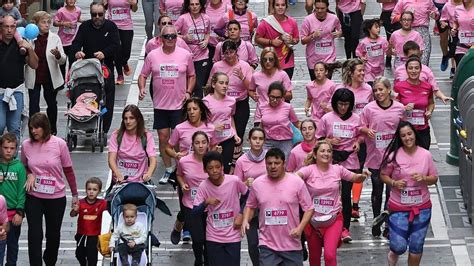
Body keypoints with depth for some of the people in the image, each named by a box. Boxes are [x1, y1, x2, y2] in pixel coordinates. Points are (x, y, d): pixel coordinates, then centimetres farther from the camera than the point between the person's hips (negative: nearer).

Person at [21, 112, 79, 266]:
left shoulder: (59, 144, -10)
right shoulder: (26, 145, -4)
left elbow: (68, 170, -1)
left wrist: (75, 194, 2)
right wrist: (29, 175, -9)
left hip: (56, 197, 0)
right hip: (34, 197, 0)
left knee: (53, 234, 14)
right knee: (35, 234, -6)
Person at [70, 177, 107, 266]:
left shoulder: (102, 203, -10)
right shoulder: (81, 203, -13)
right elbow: (72, 215, -17)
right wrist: (74, 210, -39)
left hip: (94, 236, -2)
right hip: (81, 234, 2)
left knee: (92, 257, -3)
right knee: (79, 254, 21)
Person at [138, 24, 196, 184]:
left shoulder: (185, 55, 0)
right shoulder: (153, 55, 0)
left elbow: (191, 76, 10)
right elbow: (143, 75, 7)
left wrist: (188, 92, -4)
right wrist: (141, 89, -12)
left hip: (179, 104, -1)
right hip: (160, 104, 1)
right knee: (163, 137, 5)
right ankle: (168, 169, 19)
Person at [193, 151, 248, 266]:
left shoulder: (234, 181, -13)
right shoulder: (203, 186, -11)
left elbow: (246, 194, 7)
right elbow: (195, 213, -9)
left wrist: (240, 214, -3)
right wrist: (206, 202, -27)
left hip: (233, 236, 0)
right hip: (213, 237, 0)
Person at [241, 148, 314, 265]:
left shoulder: (297, 182, -5)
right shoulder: (257, 184, 2)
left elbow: (309, 208, -2)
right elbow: (250, 206, 16)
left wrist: (300, 228, -15)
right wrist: (245, 220, -4)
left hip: (292, 245, -1)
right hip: (267, 245, 1)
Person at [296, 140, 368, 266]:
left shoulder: (337, 169, -2)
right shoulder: (309, 170, -11)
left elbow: (355, 178, 12)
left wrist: (363, 176, -11)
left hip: (334, 218, 0)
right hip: (313, 219, 0)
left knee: (330, 255, -18)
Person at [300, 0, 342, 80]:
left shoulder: (334, 18, -4)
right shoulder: (308, 20, -10)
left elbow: (339, 31, 17)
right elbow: (303, 41, -6)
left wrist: (339, 33, -7)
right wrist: (313, 36, -24)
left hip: (329, 58, 0)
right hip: (313, 60, 0)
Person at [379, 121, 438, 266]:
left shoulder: (426, 155, -5)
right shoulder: (394, 155, -10)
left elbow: (434, 178, 4)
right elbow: (383, 175, 1)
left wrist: (423, 178, -17)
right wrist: (394, 183, -17)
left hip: (422, 207, 2)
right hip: (399, 207, -2)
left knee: (416, 246, 10)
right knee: (399, 246, -2)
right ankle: (393, 254, 35)